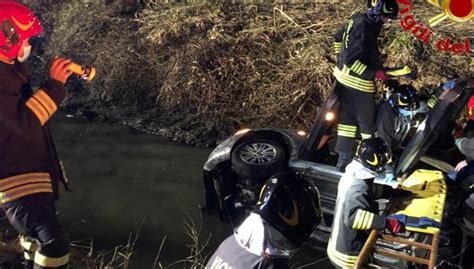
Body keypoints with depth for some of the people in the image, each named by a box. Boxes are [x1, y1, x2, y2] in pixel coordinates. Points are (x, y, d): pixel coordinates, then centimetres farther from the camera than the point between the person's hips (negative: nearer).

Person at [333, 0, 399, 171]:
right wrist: (374, 73, -25)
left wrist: (341, 57, 24)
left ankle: (344, 158, 25)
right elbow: (351, 61, -28)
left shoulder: (359, 20, 4)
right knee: (367, 121, 3)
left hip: (344, 77, 10)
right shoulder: (364, 31, -26)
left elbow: (338, 36, 18)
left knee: (347, 117, 16)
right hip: (357, 82, -10)